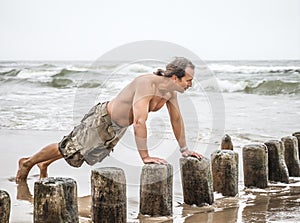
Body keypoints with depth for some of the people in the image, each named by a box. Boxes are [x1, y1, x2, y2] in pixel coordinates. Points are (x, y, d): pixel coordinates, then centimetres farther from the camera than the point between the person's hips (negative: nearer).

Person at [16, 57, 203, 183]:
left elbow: (177, 119, 5)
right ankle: (28, 162, 26)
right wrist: (145, 156, -38)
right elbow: (140, 121, -41)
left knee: (76, 150, 25)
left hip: (118, 128, 9)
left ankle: (44, 164, 46)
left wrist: (184, 149, 7)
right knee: (68, 149, 4)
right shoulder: (147, 84, -37)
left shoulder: (171, 89, -10)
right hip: (103, 119, -8)